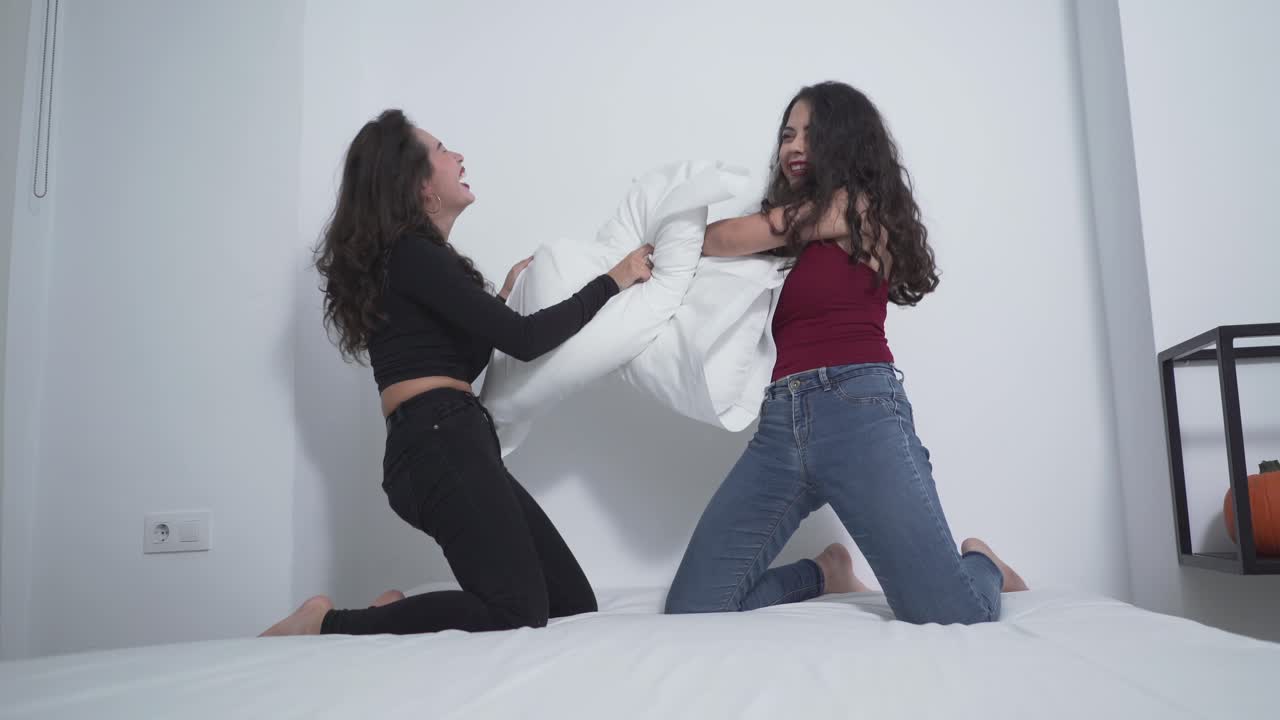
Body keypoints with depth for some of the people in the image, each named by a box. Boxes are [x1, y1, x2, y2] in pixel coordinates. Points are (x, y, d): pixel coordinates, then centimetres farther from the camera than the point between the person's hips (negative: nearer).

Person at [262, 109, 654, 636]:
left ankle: (400, 615, 6)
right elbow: (524, 340, -11)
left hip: (446, 447, 10)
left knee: (573, 604, 2)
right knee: (520, 617, -20)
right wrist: (612, 281, -1)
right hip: (441, 444, -10)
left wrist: (507, 294, 24)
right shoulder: (411, 255, -6)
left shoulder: (414, 259, 24)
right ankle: (328, 627, -10)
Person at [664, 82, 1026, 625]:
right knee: (692, 610, -7)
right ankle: (826, 573, 20)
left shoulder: (860, 205, 6)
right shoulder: (792, 249, 28)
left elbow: (724, 239, 5)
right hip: (781, 425, 7)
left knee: (958, 617, -18)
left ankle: (982, 565, 20)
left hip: (857, 411, -6)